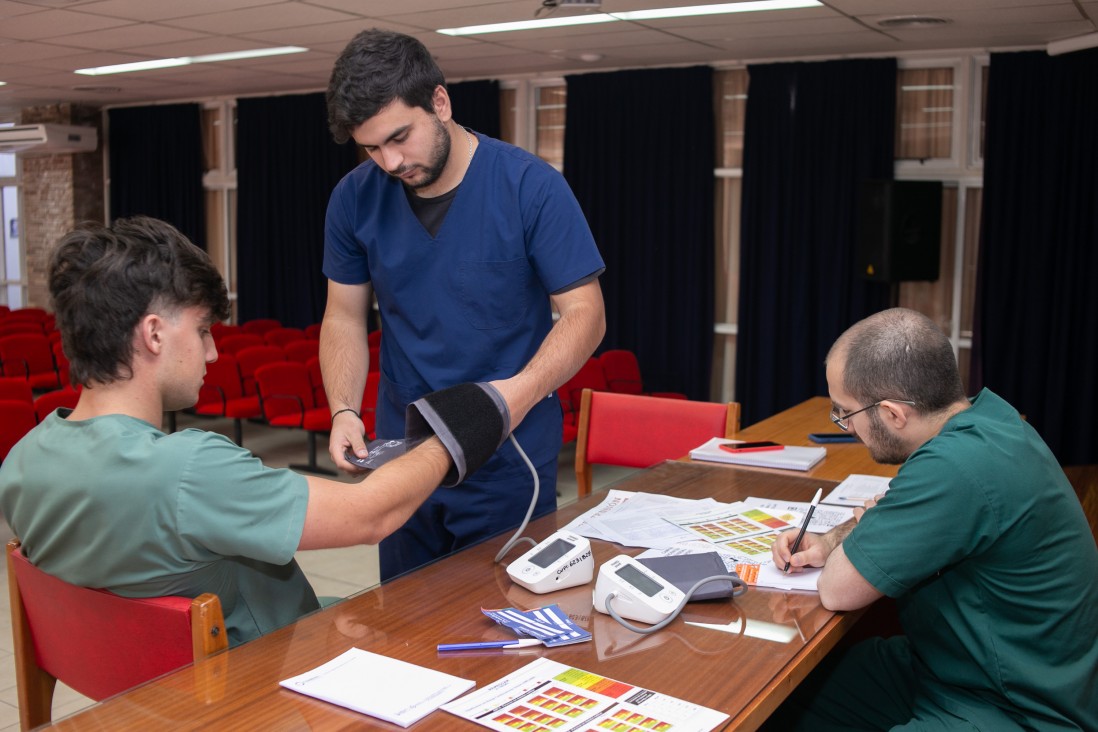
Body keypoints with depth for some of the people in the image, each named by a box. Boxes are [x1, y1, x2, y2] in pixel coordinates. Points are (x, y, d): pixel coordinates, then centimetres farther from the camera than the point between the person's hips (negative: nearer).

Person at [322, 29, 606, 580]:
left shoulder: (532, 188, -14)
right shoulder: (355, 198, -3)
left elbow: (584, 313, -12)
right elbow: (344, 318, 5)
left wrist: (521, 392, -28)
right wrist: (344, 411, -11)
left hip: (509, 458, -3)